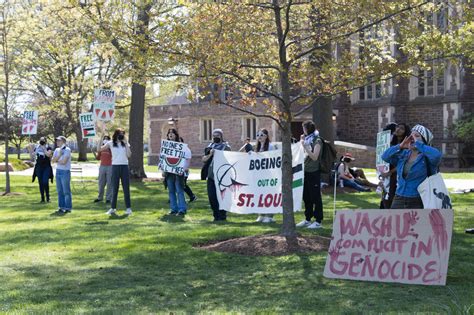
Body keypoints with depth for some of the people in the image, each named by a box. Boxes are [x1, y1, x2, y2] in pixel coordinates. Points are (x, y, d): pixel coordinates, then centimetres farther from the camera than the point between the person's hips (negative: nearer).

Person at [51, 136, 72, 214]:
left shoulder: (67, 150, -8)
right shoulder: (57, 150, 13)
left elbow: (64, 161, -16)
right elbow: (53, 160, 3)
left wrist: (57, 161, -1)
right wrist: (59, 155, -9)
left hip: (65, 171, -7)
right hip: (58, 171, 7)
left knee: (66, 191, -6)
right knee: (60, 191, 9)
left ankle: (68, 208, -1)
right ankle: (61, 207, 15)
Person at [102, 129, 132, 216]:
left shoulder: (125, 143, 8)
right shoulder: (111, 143, 3)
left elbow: (129, 155, -4)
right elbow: (100, 149, -8)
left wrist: (126, 143, -6)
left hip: (124, 166, 1)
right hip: (115, 166, -1)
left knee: (126, 188, 2)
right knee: (114, 188, 4)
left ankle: (128, 208, 6)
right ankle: (113, 208, 12)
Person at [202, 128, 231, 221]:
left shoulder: (226, 147, 0)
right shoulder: (210, 147, 14)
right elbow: (204, 159, 7)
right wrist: (210, 155, -9)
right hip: (211, 175, 5)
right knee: (211, 196, 5)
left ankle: (222, 215, 7)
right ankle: (216, 214, 16)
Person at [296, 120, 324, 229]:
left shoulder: (317, 141, -11)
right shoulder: (308, 139, 13)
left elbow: (314, 157, -18)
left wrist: (305, 146, -21)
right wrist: (302, 142, 10)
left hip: (314, 172, -8)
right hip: (306, 171, 8)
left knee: (315, 197, -3)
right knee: (306, 197, 13)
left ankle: (318, 221, 2)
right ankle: (307, 219, 23)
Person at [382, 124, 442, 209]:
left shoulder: (427, 157, -8)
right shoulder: (403, 154, 9)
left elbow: (436, 155, -30)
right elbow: (385, 156, 2)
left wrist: (418, 143, -20)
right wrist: (400, 146, -10)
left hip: (418, 203, -6)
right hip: (399, 201, 6)